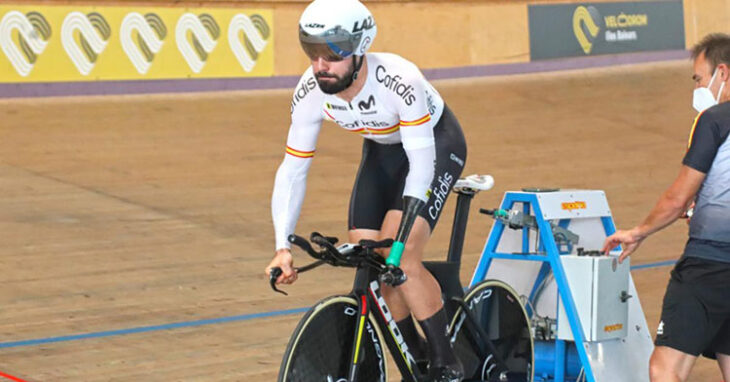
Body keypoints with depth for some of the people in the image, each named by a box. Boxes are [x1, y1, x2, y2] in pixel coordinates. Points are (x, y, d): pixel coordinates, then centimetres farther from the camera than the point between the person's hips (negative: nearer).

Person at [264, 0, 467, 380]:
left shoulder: (400, 81, -38)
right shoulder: (310, 93, -23)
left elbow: (421, 161, -35)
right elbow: (292, 170, -17)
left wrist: (400, 240, -42)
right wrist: (282, 247, -26)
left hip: (434, 143, -5)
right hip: (383, 149, 6)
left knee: (400, 259, -22)